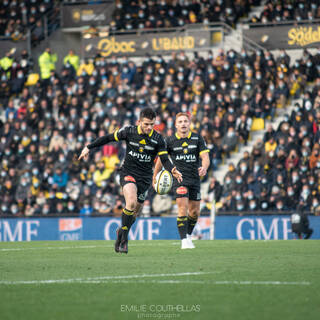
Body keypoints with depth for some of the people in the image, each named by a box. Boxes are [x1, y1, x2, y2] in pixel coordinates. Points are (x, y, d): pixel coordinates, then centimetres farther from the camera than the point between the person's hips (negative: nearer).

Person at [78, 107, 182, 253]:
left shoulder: (158, 139, -7)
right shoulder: (129, 131, -8)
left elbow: (165, 159, -9)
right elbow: (108, 138, 3)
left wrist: (172, 171, -29)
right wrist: (89, 147, 1)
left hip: (145, 178, 2)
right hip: (128, 173, -2)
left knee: (135, 212, 7)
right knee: (131, 202, -27)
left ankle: (121, 233, 35)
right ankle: (124, 238, -14)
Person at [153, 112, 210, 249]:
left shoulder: (197, 138, 1)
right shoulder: (170, 141, -1)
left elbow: (205, 157, -5)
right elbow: (161, 158, 11)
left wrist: (204, 167, -26)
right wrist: (155, 176, 11)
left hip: (195, 179, 3)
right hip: (179, 179, -3)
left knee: (195, 212, 8)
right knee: (183, 208, -17)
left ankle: (188, 235, 32)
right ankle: (184, 240, -16)